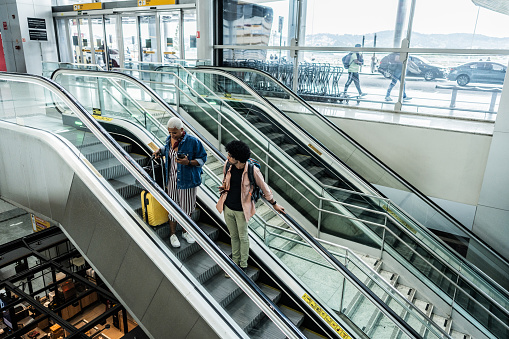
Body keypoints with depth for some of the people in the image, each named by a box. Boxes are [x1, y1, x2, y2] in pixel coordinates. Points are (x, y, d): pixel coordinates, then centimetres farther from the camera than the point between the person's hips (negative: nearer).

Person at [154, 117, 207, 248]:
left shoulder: (193, 142, -13)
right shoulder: (169, 139, 4)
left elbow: (202, 159, -9)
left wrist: (189, 162, -24)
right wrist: (160, 151, 6)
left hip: (187, 180, -3)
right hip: (172, 180, 3)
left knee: (187, 208, 10)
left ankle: (186, 231, 33)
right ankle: (173, 234, 25)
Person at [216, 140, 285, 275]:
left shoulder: (252, 170, -22)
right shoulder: (227, 165, -8)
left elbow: (263, 187, -8)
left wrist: (274, 204, 1)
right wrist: (223, 188, 2)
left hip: (241, 210, -4)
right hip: (228, 208, 5)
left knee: (243, 237, 12)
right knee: (233, 236, 20)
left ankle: (243, 265, 31)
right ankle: (235, 262, 38)